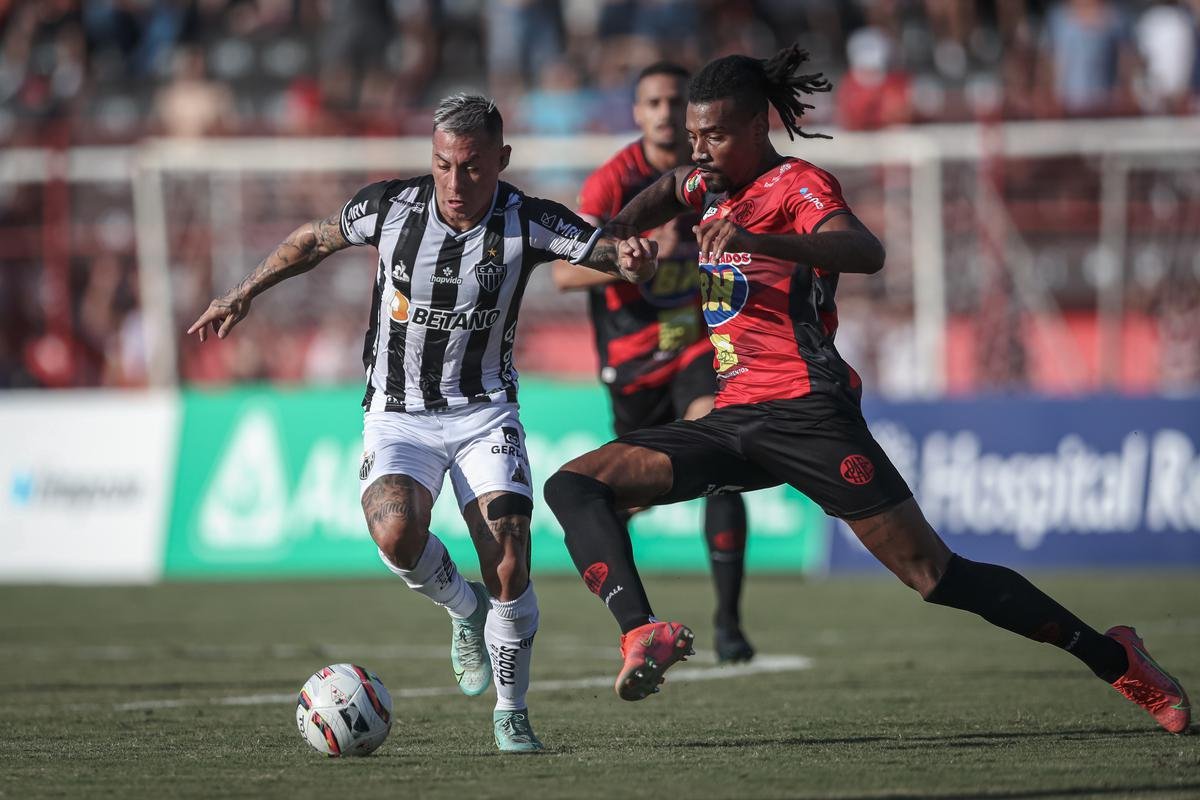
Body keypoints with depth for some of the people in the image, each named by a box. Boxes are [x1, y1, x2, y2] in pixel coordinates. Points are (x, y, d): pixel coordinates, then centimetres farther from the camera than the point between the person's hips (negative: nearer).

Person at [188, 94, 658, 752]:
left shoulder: (527, 224, -13)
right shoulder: (390, 206, -10)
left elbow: (616, 252, -15)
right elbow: (315, 239, 9)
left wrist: (633, 259, -39)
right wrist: (244, 293, 10)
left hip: (484, 412, 0)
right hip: (397, 415, 0)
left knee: (509, 567, -14)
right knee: (396, 531, -28)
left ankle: (511, 713, 8)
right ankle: (465, 610, 5)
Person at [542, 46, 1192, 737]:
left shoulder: (798, 186, -7)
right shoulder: (716, 185, 16)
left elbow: (866, 253, -28)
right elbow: (673, 187, 40)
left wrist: (752, 239, -43)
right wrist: (617, 230, 18)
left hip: (805, 413, -8)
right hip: (734, 418, 8)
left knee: (935, 574, -10)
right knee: (575, 486, -9)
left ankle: (1115, 660, 2)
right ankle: (643, 632, -30)